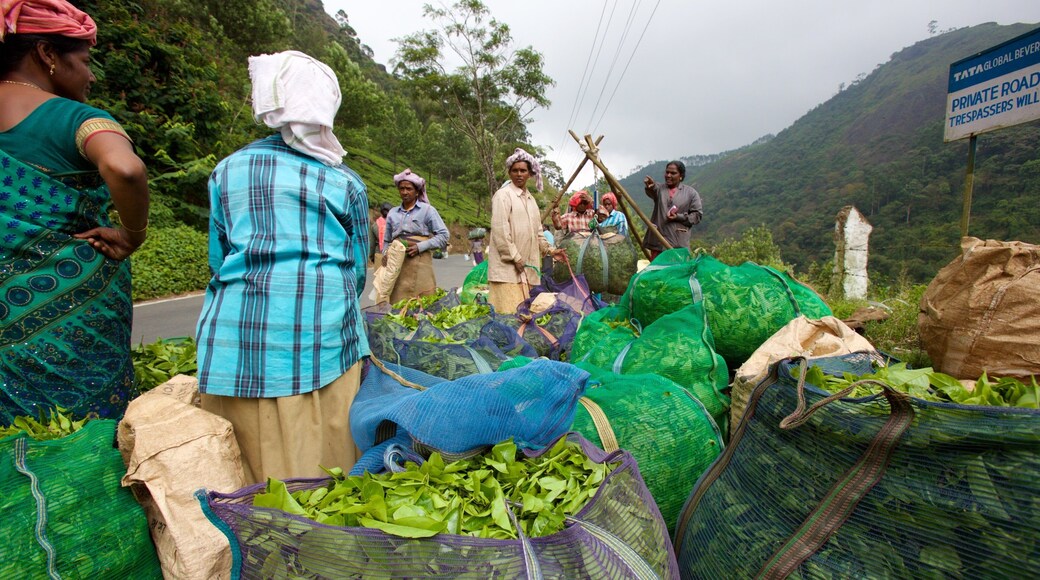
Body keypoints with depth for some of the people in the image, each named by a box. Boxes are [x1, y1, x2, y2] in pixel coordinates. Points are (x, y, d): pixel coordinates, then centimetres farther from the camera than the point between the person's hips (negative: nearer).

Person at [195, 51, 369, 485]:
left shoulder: (227, 171, 11)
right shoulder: (345, 182, 6)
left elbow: (217, 259, 17)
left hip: (234, 334, 2)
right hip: (321, 333, -1)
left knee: (241, 473, 11)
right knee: (319, 466, 7)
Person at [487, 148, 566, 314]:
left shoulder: (530, 199, 19)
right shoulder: (503, 195, -6)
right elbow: (500, 231, -14)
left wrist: (549, 250, 15)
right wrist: (515, 258, -15)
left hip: (527, 266, 8)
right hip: (507, 265, -8)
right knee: (509, 310, -10)